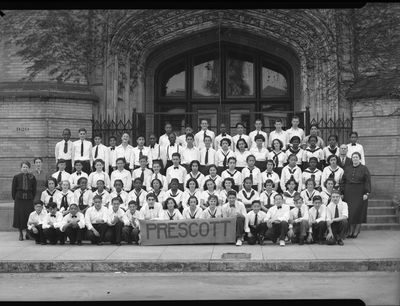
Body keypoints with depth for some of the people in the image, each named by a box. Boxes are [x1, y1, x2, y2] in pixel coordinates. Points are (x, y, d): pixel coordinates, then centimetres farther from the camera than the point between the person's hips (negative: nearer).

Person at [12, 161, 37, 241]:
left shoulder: (32, 178, 3)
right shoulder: (16, 177, 3)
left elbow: (34, 189, 8)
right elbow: (13, 189, 6)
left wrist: (33, 198, 2)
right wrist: (15, 198, 2)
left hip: (29, 199, 0)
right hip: (19, 199, 0)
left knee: (29, 215, 0)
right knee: (19, 215, 1)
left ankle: (28, 233, 15)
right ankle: (20, 233, 13)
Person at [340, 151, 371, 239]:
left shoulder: (364, 169, -1)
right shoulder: (347, 169, 10)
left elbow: (367, 181, -6)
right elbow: (343, 181, 12)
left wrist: (366, 193, -13)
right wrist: (342, 192, 5)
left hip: (359, 193, -3)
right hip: (348, 193, 3)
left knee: (358, 211, -3)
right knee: (349, 212, 1)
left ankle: (356, 231, 7)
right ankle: (350, 231, 9)